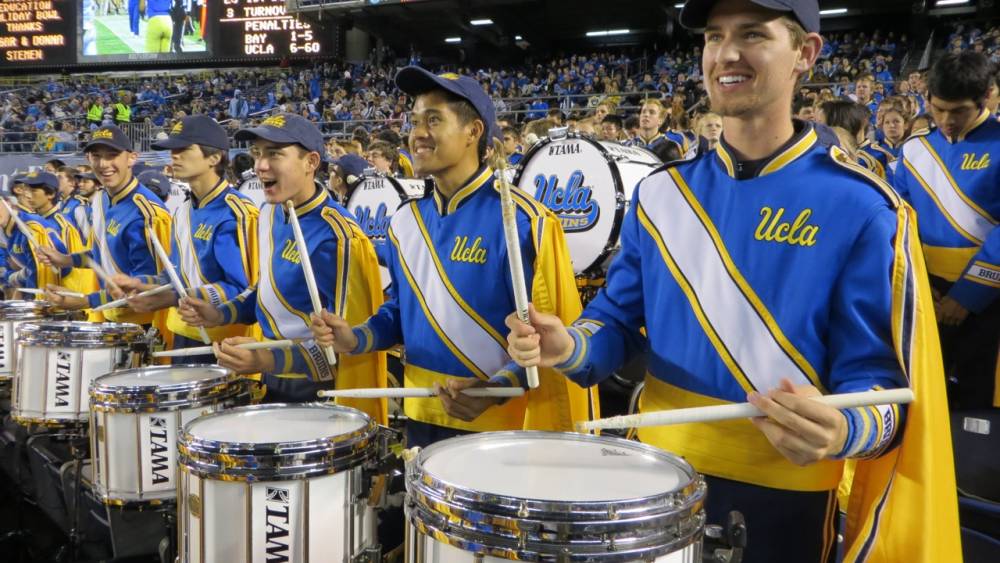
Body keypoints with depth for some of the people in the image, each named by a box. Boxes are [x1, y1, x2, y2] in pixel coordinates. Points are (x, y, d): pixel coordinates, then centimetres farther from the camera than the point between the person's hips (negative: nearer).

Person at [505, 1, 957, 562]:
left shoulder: (859, 206, -12)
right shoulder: (663, 191, 1)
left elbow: (877, 375, -11)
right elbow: (622, 320, 5)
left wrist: (840, 429, -32)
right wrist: (568, 346, -15)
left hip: (782, 489, -3)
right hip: (658, 469, 4)